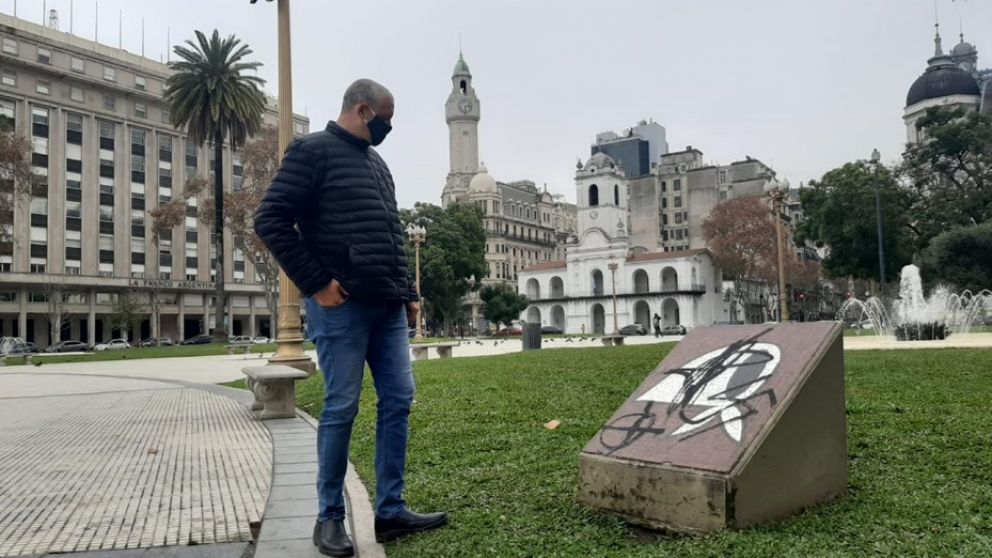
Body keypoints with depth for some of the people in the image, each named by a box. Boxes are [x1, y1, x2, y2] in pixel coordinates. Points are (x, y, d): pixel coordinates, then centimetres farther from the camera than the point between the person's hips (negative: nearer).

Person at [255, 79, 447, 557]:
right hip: (342, 306, -7)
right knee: (341, 409, -2)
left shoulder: (376, 163, 21)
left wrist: (408, 294, 17)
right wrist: (315, 284, -13)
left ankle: (390, 512, 14)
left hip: (388, 307, 8)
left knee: (398, 400, 5)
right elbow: (271, 219, -10)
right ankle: (329, 518, 13)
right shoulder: (313, 150, -3)